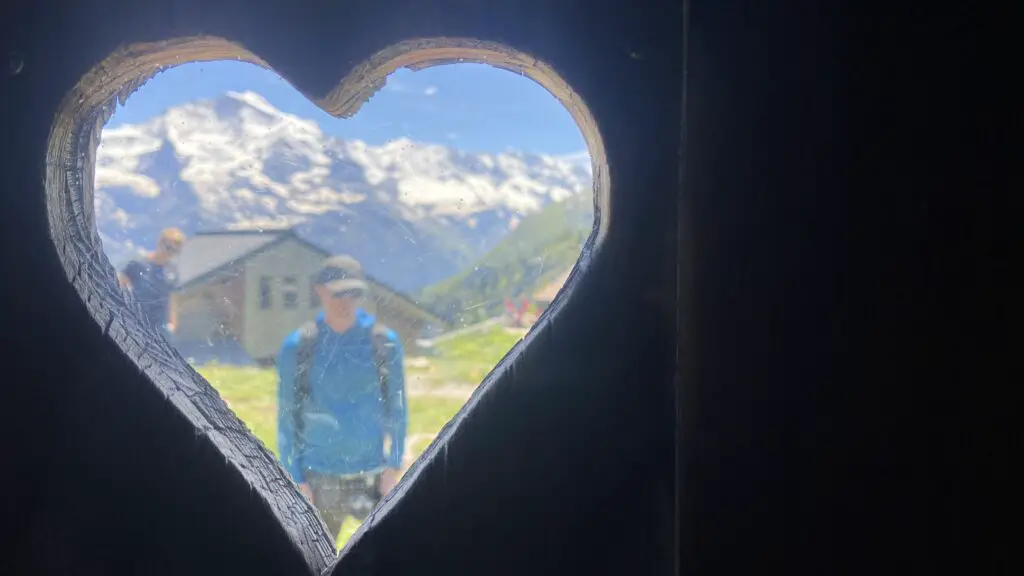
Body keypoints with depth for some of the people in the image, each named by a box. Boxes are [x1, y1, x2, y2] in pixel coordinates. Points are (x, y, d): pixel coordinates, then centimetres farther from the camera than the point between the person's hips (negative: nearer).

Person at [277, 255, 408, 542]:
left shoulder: (384, 342, -4)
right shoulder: (297, 346, -6)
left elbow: (397, 409, 2)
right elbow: (287, 417, -1)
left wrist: (394, 466, -3)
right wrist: (297, 480, -3)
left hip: (372, 475, 1)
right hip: (319, 478, 0)